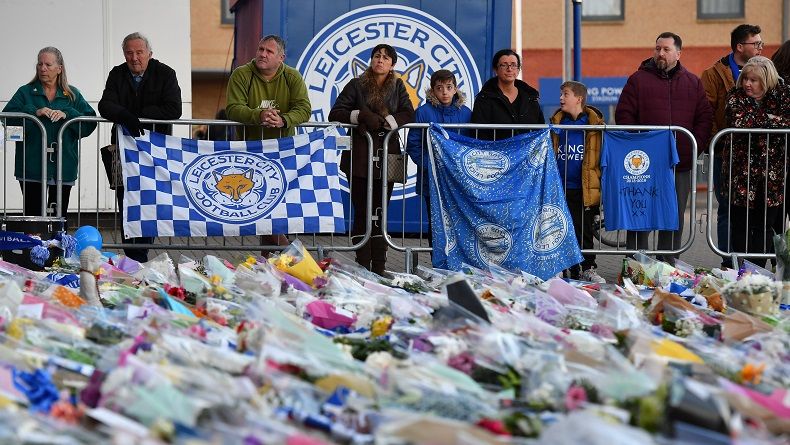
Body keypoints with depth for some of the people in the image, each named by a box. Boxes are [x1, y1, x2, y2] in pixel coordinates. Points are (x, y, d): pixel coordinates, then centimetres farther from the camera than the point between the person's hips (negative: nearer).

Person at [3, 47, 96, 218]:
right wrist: (34, 112, -19)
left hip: (63, 165, 1)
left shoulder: (72, 95, 11)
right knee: (32, 213, -4)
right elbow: (8, 117, -7)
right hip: (32, 164, -1)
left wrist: (67, 115, -17)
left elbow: (90, 122, -2)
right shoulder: (25, 92, 8)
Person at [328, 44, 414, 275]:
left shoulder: (398, 87, 12)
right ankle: (363, 268, -4)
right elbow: (335, 113, 0)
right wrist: (360, 116, -16)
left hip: (386, 156, 2)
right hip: (360, 157, -2)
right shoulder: (357, 85, 6)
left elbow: (409, 114, 0)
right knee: (362, 212, -4)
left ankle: (379, 269, 5)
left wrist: (383, 121, -14)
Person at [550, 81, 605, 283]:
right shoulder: (556, 122, 8)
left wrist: (601, 186, -5)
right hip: (561, 188, 3)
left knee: (585, 230, 3)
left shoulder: (594, 124, -3)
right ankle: (573, 270, 15)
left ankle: (588, 269, 12)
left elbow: (604, 154, -1)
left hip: (586, 189, -3)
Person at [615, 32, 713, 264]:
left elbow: (705, 118, 9)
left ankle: (668, 266, 14)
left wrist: (696, 147, -3)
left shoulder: (693, 82, 11)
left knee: (675, 219, 7)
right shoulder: (639, 79, 2)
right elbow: (623, 116, -1)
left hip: (681, 164, 3)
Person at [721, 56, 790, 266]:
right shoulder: (735, 98, 0)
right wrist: (770, 120, -12)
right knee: (741, 225, 0)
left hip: (772, 173, 2)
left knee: (764, 225, 6)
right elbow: (740, 123, -18)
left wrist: (756, 123, -15)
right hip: (741, 170, -2)